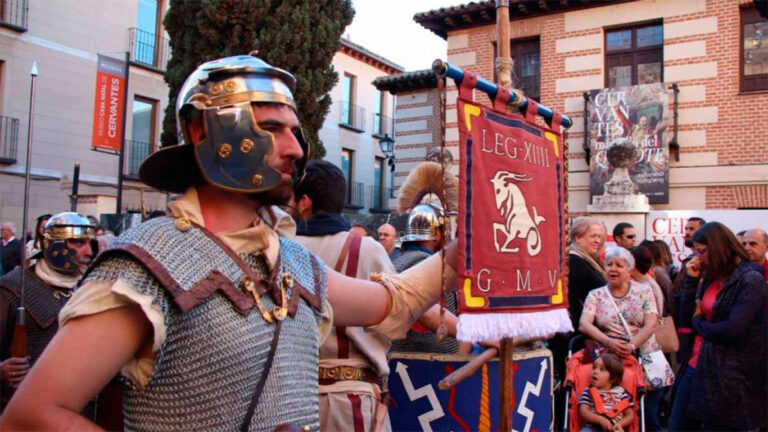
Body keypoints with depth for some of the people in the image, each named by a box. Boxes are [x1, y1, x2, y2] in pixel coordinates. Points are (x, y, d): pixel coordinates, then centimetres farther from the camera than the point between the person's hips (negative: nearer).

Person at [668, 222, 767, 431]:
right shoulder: (711, 278, 11)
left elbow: (733, 330, -21)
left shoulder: (750, 279, -12)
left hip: (726, 379, -7)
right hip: (696, 367, 7)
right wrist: (692, 280, 3)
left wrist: (698, 322, -4)